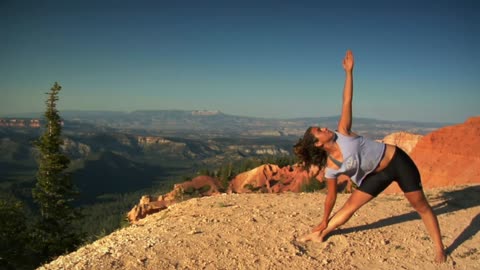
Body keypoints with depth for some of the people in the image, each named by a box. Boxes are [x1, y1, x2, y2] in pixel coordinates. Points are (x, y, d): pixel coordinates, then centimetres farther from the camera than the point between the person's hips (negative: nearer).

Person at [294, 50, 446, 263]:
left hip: (397, 160, -2)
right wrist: (323, 223, 5)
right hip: (378, 174, 2)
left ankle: (439, 249, 14)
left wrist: (349, 72, -17)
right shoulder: (331, 168, -11)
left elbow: (347, 101, -15)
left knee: (421, 206, 1)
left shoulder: (342, 133, -17)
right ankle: (320, 235, 18)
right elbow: (331, 195, 0)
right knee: (351, 205, 3)